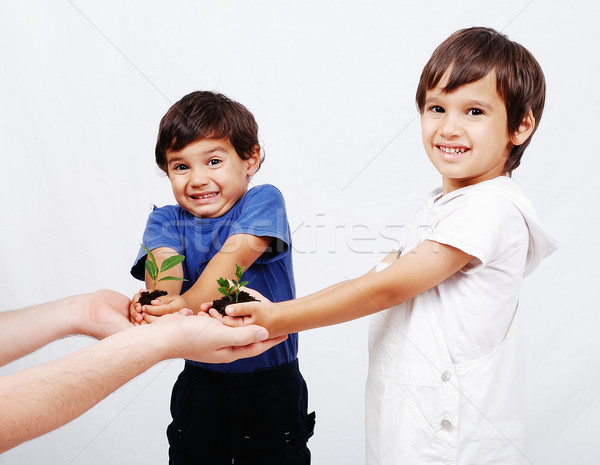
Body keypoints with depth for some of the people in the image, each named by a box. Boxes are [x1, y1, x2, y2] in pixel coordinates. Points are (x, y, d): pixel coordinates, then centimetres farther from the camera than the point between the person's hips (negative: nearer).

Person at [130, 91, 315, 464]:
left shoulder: (264, 200, -7)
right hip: (200, 387, 3)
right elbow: (162, 259, -19)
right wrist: (158, 298, -42)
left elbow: (237, 253, -25)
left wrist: (187, 304, -41)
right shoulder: (166, 220, 2)